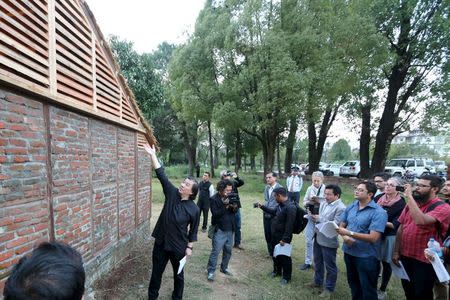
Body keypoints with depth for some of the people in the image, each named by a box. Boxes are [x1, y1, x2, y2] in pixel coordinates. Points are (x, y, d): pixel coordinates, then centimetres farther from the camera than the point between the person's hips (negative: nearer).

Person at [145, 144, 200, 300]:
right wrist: (152, 154, -18)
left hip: (179, 246, -2)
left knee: (178, 274, 20)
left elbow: (193, 230, -5)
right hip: (161, 242, 2)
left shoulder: (194, 209, -15)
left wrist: (189, 247, -5)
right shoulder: (172, 193, -9)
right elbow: (161, 174, -14)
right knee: (156, 272, 18)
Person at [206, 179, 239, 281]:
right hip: (219, 229, -5)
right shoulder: (214, 199, -13)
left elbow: (235, 211, 4)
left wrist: (235, 206, -19)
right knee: (215, 251, -2)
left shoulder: (231, 196, 2)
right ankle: (211, 271, 12)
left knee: (228, 250, 14)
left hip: (230, 229, 5)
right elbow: (215, 214, -21)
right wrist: (226, 206, -29)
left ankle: (224, 268, 32)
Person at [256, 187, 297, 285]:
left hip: (283, 237, -9)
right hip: (275, 235, 9)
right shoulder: (280, 205, 3)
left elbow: (289, 225, -26)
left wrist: (285, 239, -23)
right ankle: (277, 271, 44)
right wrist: (262, 206, 21)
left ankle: (286, 277, 24)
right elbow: (273, 211, 24)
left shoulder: (290, 207, -25)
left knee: (284, 257, 7)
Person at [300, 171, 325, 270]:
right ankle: (307, 262, 22)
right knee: (308, 240, 9)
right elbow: (304, 202, 6)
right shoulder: (310, 189, 1)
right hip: (310, 216, 3)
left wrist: (319, 201, -23)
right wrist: (309, 202, -14)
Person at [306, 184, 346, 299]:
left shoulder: (341, 208, -19)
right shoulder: (324, 203, 3)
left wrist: (319, 219, -23)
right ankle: (318, 281, 43)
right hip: (318, 238, 8)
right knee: (317, 262, 23)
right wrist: (314, 217, -9)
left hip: (329, 242, -7)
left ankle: (329, 289, 27)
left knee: (330, 266, 10)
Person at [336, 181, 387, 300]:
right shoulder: (351, 207, 1)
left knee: (367, 290, 12)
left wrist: (350, 233, -27)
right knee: (353, 284, 24)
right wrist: (345, 237, -14)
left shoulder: (378, 213, -18)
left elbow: (373, 238, -24)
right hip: (349, 252, 6)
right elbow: (342, 225, 7)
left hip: (366, 257, -6)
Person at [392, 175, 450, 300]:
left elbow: (421, 221, -35)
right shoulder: (411, 203, 4)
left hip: (424, 261, -6)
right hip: (405, 257, 6)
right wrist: (396, 251, 6)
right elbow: (401, 228, 8)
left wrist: (409, 196, -28)